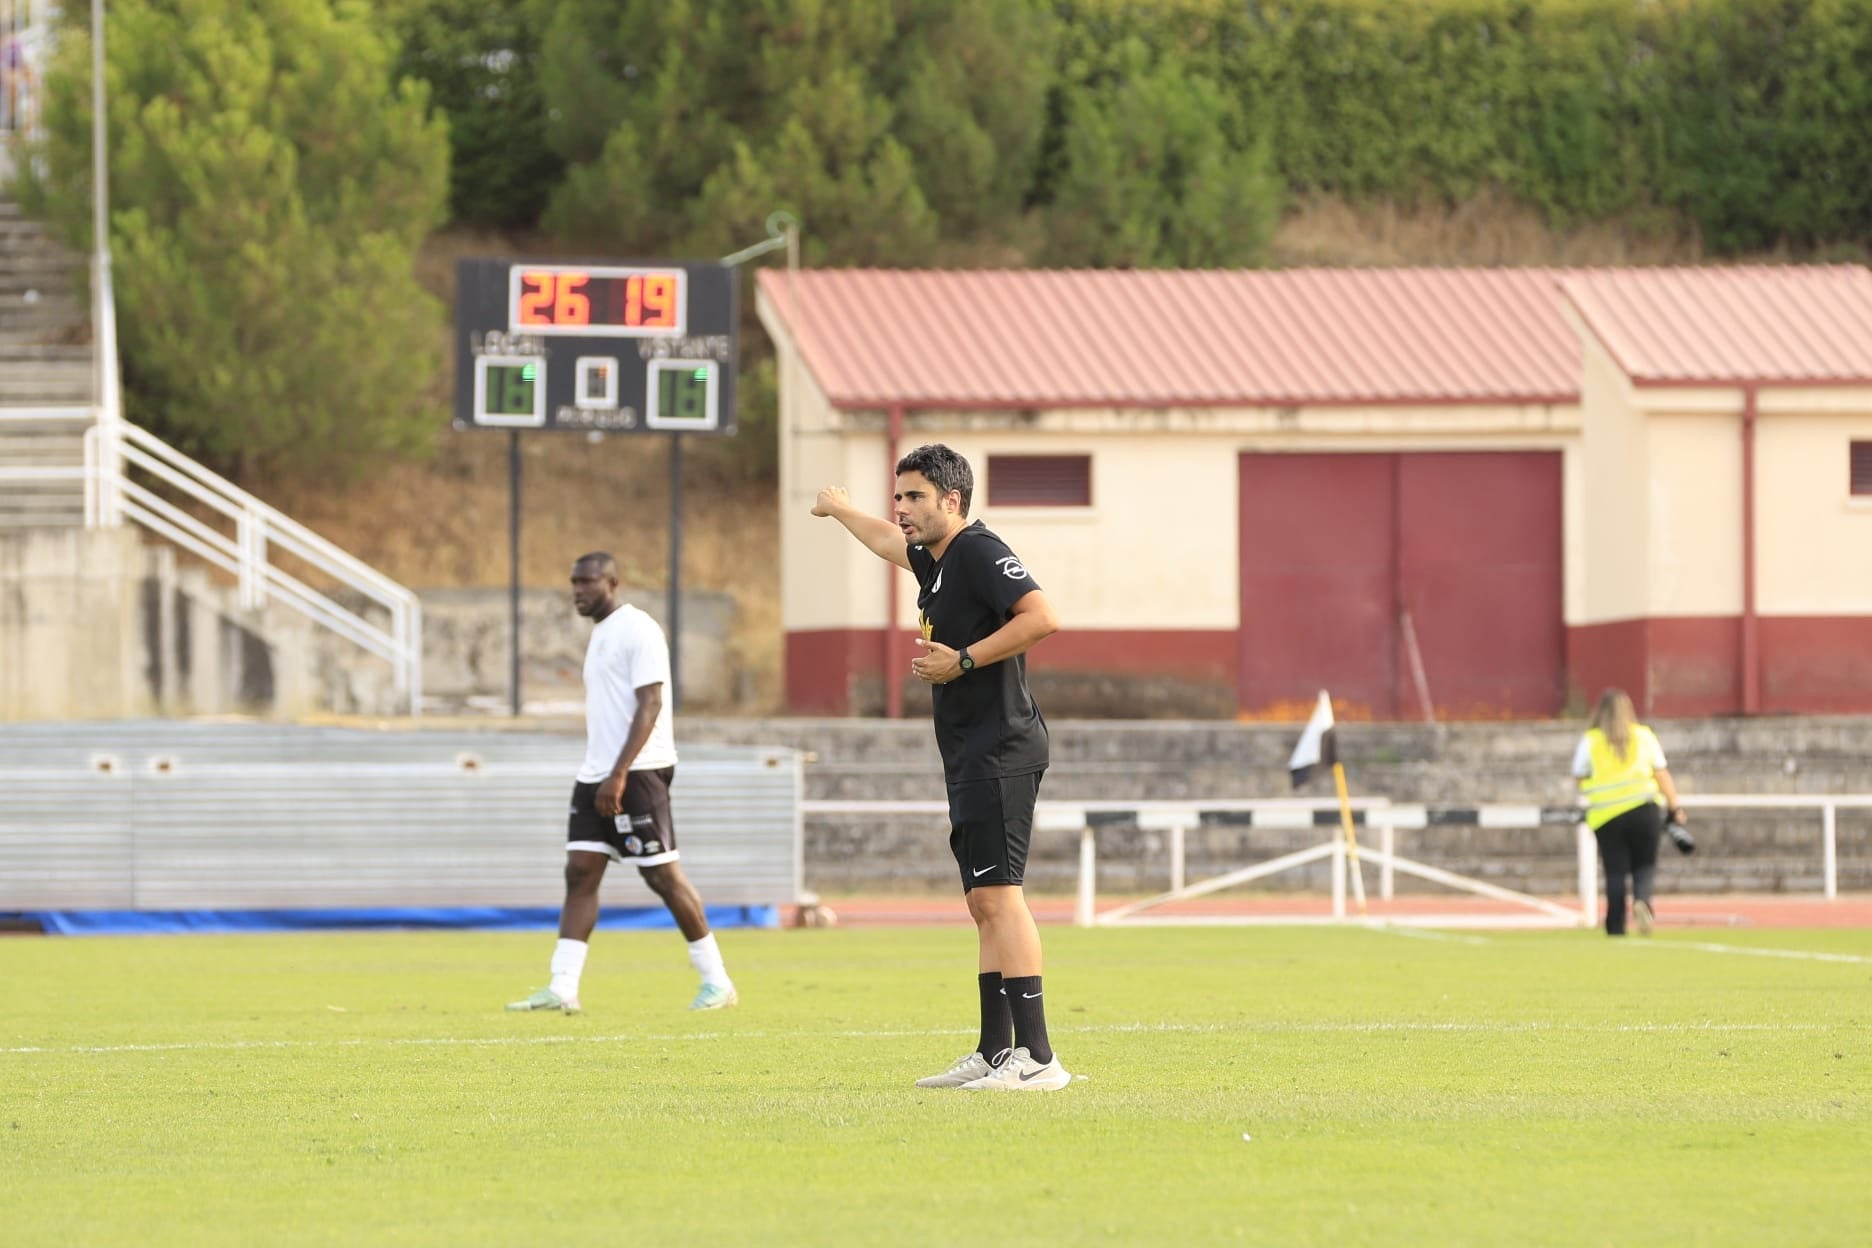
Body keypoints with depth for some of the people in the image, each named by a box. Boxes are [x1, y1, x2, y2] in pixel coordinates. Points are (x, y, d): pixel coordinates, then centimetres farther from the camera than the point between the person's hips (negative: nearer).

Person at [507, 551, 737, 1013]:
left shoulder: (637, 630, -11)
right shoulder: (601, 633, 18)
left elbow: (649, 705, -18)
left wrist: (619, 775, -24)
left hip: (638, 772, -9)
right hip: (597, 775, 9)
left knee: (663, 875, -5)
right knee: (580, 873, -1)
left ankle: (716, 980, 5)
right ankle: (562, 989, -6)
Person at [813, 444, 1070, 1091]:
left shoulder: (980, 552, -11)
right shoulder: (935, 560, 18)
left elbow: (1041, 617, -24)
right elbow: (888, 540, 41)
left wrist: (963, 660, -20)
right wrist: (840, 508, 57)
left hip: (1000, 752, -10)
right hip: (972, 763, 10)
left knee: (999, 896, -16)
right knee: (983, 904, 10)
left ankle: (1038, 1057, -21)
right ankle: (996, 1054, 12)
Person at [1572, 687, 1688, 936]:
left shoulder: (1590, 741, 5)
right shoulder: (1644, 736, 8)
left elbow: (1580, 779, 5)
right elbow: (1662, 775, 7)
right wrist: (1675, 809, 11)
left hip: (1606, 817, 0)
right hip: (1643, 810, 0)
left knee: (1615, 872, 5)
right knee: (1644, 866, 10)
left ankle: (1615, 928, 0)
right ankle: (1642, 900, -21)